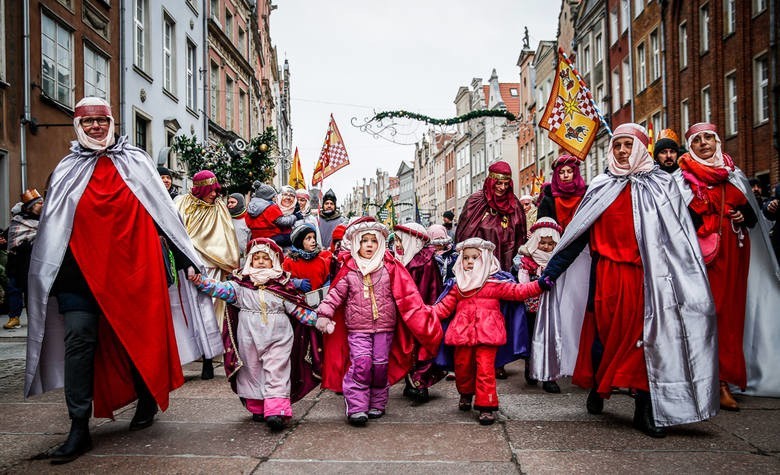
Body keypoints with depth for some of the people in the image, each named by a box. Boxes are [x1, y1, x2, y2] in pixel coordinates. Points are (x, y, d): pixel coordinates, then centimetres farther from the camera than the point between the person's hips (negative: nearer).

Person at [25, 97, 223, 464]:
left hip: (132, 265, -1)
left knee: (140, 333, 6)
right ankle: (79, 429, 0)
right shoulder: (66, 170, 11)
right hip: (81, 266, 1)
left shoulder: (136, 162, 7)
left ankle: (147, 400, 28)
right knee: (79, 340, -5)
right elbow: (52, 227, 12)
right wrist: (47, 275, 7)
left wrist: (184, 257, 3)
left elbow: (163, 212, 7)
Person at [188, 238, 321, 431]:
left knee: (276, 373, -8)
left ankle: (277, 410, -14)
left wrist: (318, 320, -3)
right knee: (253, 371, 9)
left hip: (278, 338, -2)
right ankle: (257, 408, 22)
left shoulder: (283, 285, 4)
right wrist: (200, 281, -22)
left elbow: (299, 309, 4)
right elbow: (222, 289, -8)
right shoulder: (241, 283, 5)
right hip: (249, 337, 2)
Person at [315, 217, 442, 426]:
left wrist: (422, 320, -4)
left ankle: (377, 404, 21)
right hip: (357, 329, -1)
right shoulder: (349, 270, 1)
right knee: (360, 364, -13)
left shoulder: (390, 268, 1)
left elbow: (408, 296, 0)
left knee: (381, 365, 4)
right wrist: (324, 314, -6)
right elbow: (335, 294, 4)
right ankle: (356, 408, -6)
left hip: (385, 328, 1)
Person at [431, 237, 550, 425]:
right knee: (462, 366, 13)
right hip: (463, 332, 4)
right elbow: (445, 306, 15)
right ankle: (466, 393, 40)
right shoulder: (458, 286, 13)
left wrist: (539, 285, -11)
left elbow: (518, 291, 0)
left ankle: (486, 406, 0)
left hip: (486, 332, -4)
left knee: (485, 368, -9)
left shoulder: (494, 283, 2)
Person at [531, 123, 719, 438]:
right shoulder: (601, 187, 11)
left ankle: (646, 409, 8)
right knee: (604, 331, 3)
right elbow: (578, 232, 9)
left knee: (644, 334, -1)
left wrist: (689, 282, -5)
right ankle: (597, 389, 25)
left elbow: (679, 237, 3)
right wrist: (552, 270, 4)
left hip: (644, 274, -1)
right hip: (606, 273, 1)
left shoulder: (661, 185, 8)